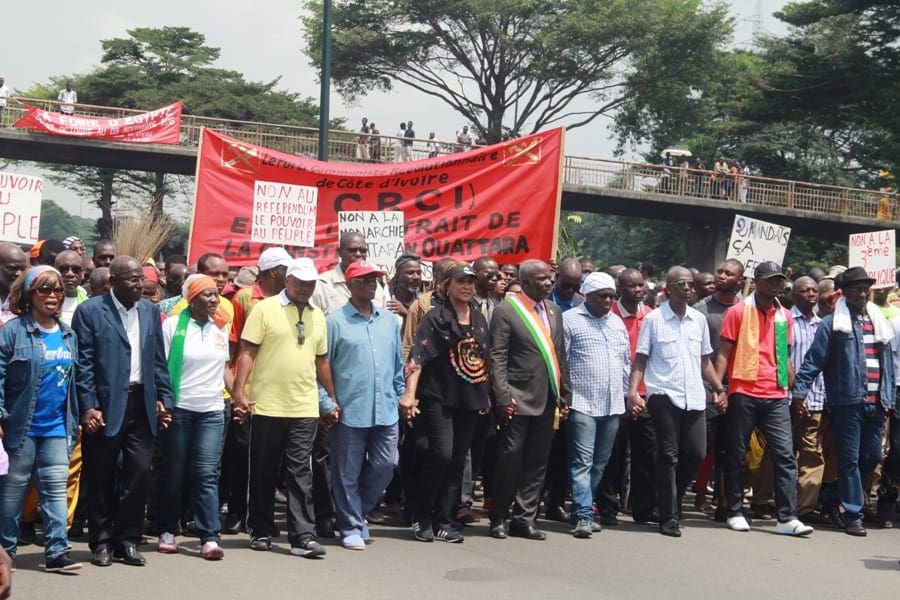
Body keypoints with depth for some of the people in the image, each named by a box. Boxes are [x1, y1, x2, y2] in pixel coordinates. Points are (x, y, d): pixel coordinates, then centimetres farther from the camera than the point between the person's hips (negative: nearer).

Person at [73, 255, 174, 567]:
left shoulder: (151, 311, 10)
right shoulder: (90, 311, -4)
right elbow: (83, 363, -7)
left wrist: (164, 399, 6)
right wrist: (87, 407, -13)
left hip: (141, 404, 4)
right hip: (105, 406, -3)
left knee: (139, 472, 0)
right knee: (101, 477, 6)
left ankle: (128, 540, 13)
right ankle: (101, 542, 19)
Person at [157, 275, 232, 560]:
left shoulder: (221, 327, 11)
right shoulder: (173, 325, -3)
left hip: (212, 411, 3)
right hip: (178, 409, -3)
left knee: (207, 474, -2)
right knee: (173, 472, 7)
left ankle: (209, 538, -4)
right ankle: (167, 531, 20)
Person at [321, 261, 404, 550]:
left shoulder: (389, 320, 12)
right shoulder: (335, 321, -3)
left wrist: (400, 395, 15)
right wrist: (328, 403, -9)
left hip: (386, 410, 5)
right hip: (349, 411, -5)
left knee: (385, 466, 7)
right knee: (348, 473, 3)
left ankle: (357, 511, 28)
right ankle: (351, 528, 16)